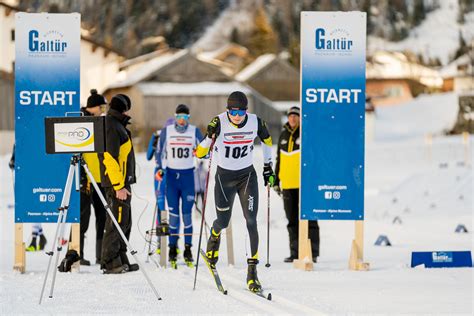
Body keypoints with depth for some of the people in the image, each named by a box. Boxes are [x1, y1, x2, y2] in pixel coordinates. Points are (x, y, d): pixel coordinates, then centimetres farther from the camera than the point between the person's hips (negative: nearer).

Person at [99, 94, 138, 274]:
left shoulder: (116, 124, 19)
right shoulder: (112, 126, -14)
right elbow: (110, 157, -21)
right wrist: (119, 186, -24)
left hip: (122, 182, 11)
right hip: (117, 184, -11)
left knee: (124, 222, 14)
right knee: (117, 222, -9)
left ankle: (121, 261, 20)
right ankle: (110, 263, -8)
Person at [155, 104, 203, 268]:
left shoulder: (194, 131, 0)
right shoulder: (166, 131, 1)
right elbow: (159, 151, 8)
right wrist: (159, 168, -5)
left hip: (188, 174, 0)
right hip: (171, 174, 0)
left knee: (187, 213, -1)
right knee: (173, 213, -1)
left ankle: (188, 249, 5)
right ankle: (172, 247, 7)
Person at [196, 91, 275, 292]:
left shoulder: (255, 122, -12)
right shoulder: (220, 123, -18)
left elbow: (267, 141, 11)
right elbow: (200, 152, -19)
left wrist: (268, 168, 14)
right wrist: (210, 137, -38)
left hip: (247, 176, 1)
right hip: (224, 177, -1)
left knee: (251, 221, -10)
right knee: (223, 222, 5)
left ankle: (252, 272, -9)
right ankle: (214, 235, 45)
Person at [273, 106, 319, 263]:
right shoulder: (284, 135, 14)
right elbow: (279, 159, 21)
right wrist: (276, 182, 18)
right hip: (287, 184, 6)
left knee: (308, 219, -4)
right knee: (292, 220, 8)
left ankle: (312, 253, -2)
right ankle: (295, 252, 14)